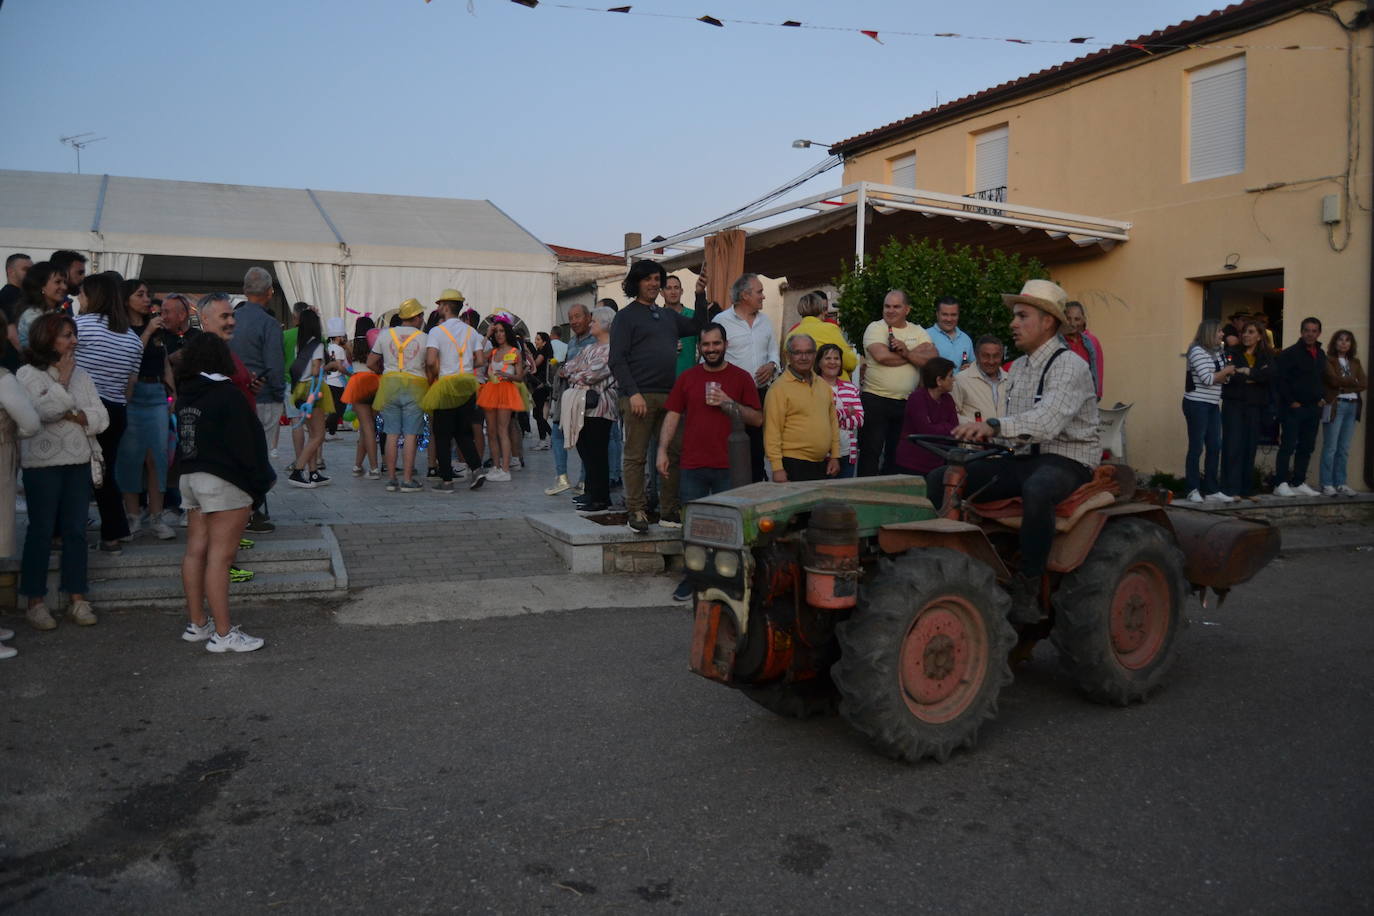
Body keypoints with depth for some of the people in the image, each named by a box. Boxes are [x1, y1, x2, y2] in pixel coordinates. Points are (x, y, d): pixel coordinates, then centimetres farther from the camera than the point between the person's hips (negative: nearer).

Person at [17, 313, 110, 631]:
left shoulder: (81, 375, 12)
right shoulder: (28, 374, -2)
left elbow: (101, 418, 4)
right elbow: (43, 411, -18)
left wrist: (74, 415, -12)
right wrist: (63, 380, -10)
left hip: (79, 463, 5)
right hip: (43, 464, -4)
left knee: (76, 530, 6)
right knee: (41, 531, 0)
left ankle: (77, 599, 13)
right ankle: (35, 602, 9)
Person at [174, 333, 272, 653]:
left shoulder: (185, 393, 10)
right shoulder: (226, 394, -13)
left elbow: (181, 438, 14)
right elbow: (247, 442, -15)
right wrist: (258, 483, -9)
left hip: (190, 478, 8)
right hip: (223, 482, -8)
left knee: (196, 551, 13)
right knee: (220, 555, -6)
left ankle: (196, 623, 22)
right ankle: (223, 634, -3)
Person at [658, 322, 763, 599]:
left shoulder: (741, 378, 5)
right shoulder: (687, 378, 11)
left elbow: (758, 419, 2)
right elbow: (672, 416, 9)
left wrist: (728, 404, -10)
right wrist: (662, 450, 0)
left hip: (729, 467, -2)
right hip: (692, 467, 2)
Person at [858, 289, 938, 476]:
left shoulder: (919, 332, 11)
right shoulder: (875, 328, -2)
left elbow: (933, 358, -3)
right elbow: (881, 356, -19)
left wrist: (907, 352, -19)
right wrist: (917, 353, -6)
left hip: (906, 402, 4)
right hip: (875, 400, -4)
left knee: (897, 454, 12)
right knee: (871, 452, -3)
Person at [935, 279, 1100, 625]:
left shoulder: (1069, 366, -12)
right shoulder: (1018, 367, 15)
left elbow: (1046, 422, -30)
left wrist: (995, 425, -44)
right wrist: (983, 433, 1)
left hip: (1065, 460, -8)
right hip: (1022, 458, 8)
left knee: (1036, 490, -43)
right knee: (938, 479, -9)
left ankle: (1027, 588, -29)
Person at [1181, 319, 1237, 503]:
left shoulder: (1217, 351, 14)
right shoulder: (1198, 351, -12)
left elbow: (1219, 379, 17)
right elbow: (1207, 379, -18)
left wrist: (1226, 375, -5)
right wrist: (1226, 371, -4)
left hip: (1213, 405, 8)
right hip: (1196, 404, -8)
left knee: (1214, 447, 7)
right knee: (1196, 448, -4)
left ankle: (1212, 489, 12)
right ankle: (1193, 490, 2)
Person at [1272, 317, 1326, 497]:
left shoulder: (1321, 355, 15)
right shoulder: (1290, 353, -7)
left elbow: (1323, 379, 26)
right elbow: (1279, 379, -13)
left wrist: (1322, 397, 11)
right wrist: (1291, 401, -14)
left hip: (1313, 408, 7)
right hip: (1293, 408, -7)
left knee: (1306, 448, 9)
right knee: (1288, 446, -8)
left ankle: (1299, 483, 15)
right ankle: (1281, 484, -7)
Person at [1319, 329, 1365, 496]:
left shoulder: (1355, 362, 18)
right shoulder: (1328, 360, 0)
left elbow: (1362, 383, 8)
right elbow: (1334, 380, -13)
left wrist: (1345, 384, -7)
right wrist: (1353, 382, 0)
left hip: (1352, 406, 6)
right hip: (1335, 405, -6)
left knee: (1344, 449, 6)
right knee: (1330, 447, -7)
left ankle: (1340, 484, 9)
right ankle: (1327, 485, -5)